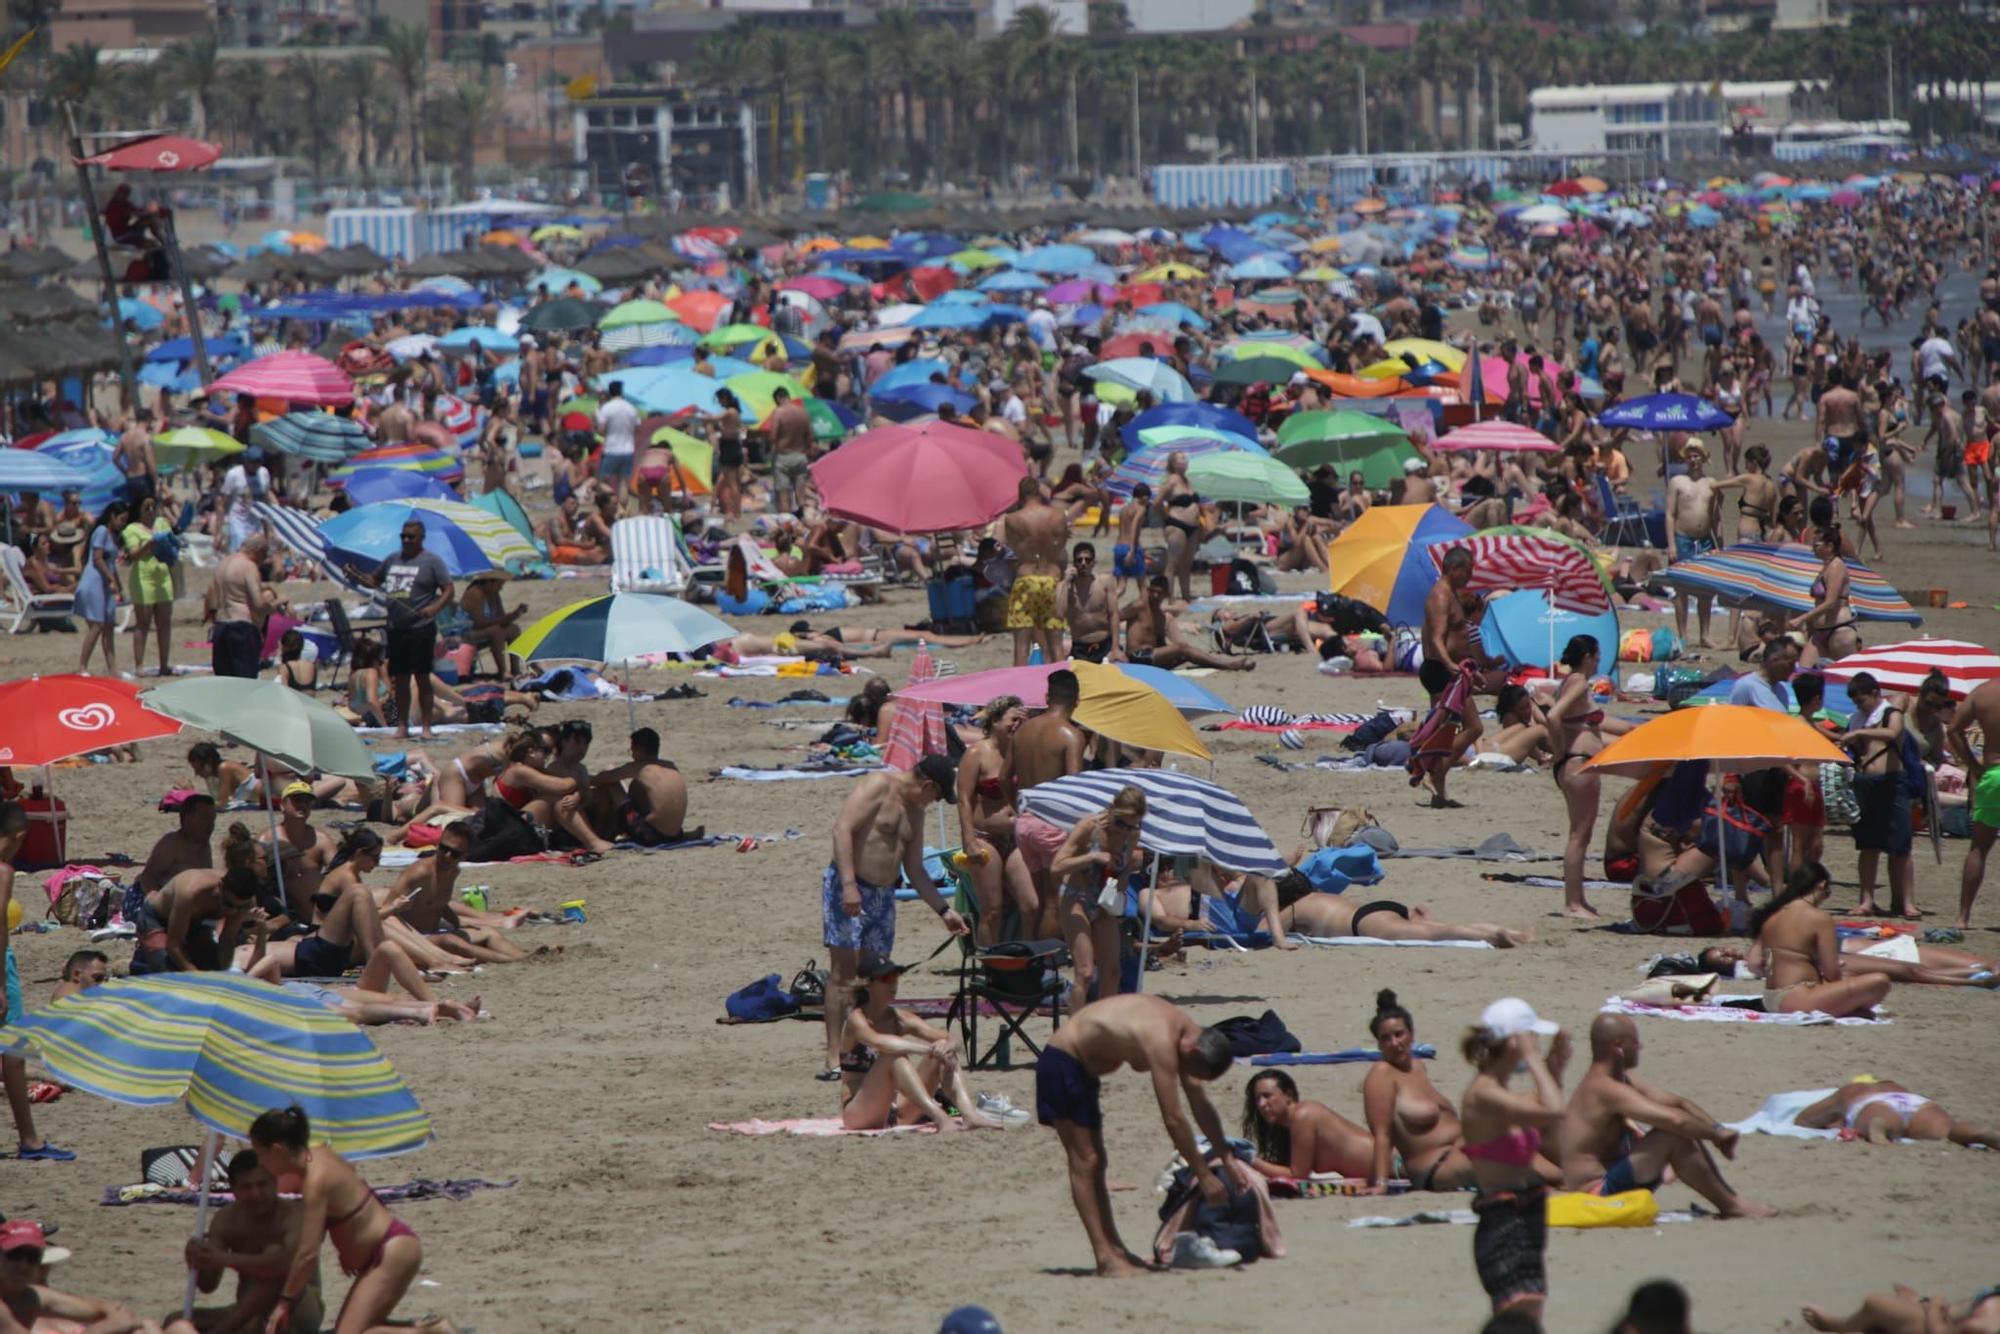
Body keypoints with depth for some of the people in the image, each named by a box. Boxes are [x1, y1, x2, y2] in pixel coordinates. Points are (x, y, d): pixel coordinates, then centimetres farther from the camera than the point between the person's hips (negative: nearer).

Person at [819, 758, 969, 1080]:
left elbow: (915, 870, 25)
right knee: (843, 970, -11)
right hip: (847, 888, -8)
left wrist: (944, 910, 21)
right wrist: (849, 884, -27)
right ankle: (834, 1059, -14)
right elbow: (842, 827, -20)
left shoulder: (914, 812, 17)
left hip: (883, 894, 8)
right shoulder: (878, 787, -9)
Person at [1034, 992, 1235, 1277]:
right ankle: (1105, 1258, -16)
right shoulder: (1161, 1042, -30)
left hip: (1083, 1068, 10)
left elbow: (1200, 1105, 9)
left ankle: (1114, 1250, 15)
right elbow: (1173, 1119, -29)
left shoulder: (1186, 1032, 0)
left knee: (1094, 1163, 12)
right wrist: (1203, 1175, -24)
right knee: (1084, 1162, -13)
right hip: (1061, 1063, -10)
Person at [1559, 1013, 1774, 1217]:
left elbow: (1678, 1102, 13)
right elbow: (1674, 1119, -30)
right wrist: (1715, 1133, -13)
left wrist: (1717, 1130, -2)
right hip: (1597, 1191, -11)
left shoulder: (1624, 1080, 11)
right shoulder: (1606, 1090, -22)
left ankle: (1729, 1198, 11)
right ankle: (1730, 1205, -12)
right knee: (1673, 1135, -22)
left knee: (1688, 1131, 11)